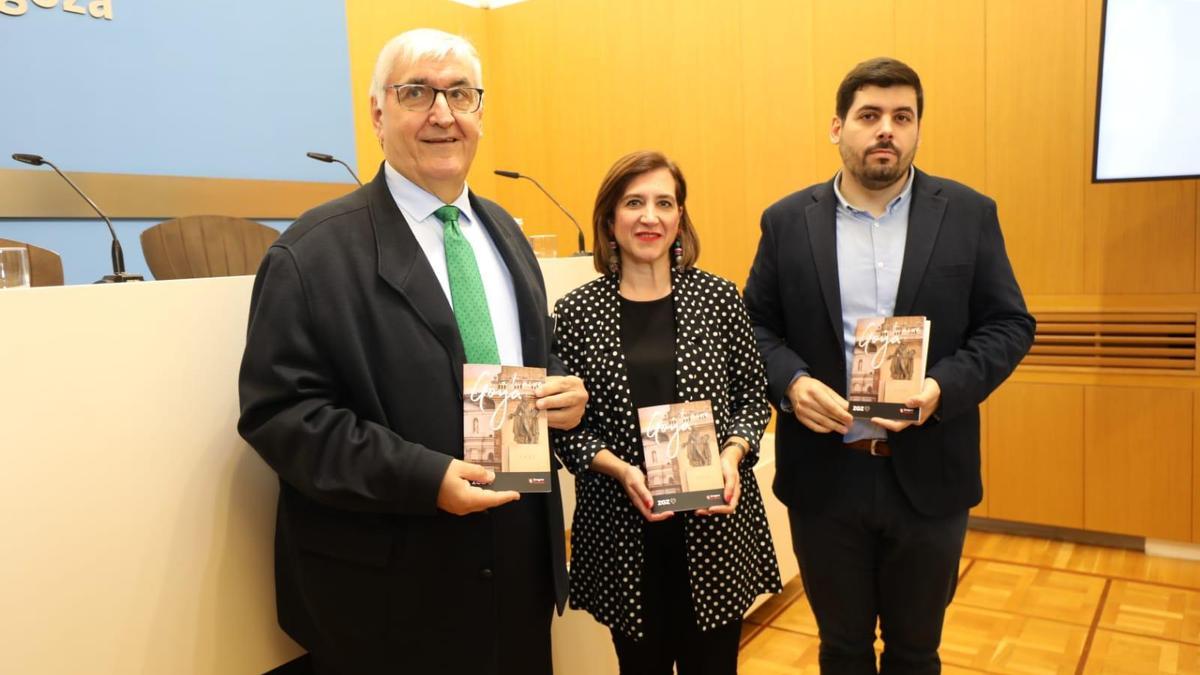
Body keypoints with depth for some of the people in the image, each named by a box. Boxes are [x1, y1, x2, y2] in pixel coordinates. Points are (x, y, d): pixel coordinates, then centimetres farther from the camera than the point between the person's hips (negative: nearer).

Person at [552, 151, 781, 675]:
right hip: (622, 533, 0)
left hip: (716, 524, 1)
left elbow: (753, 396, 5)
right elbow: (565, 427, -1)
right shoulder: (575, 313, -4)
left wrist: (732, 454, -13)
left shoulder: (719, 297, -1)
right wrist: (620, 470, -17)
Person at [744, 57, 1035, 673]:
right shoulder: (787, 221, 1)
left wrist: (944, 387, -17)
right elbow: (755, 325, 2)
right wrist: (790, 382, -17)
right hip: (822, 477, 0)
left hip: (929, 477, 0)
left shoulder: (969, 214, 0)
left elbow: (1009, 324, 0)